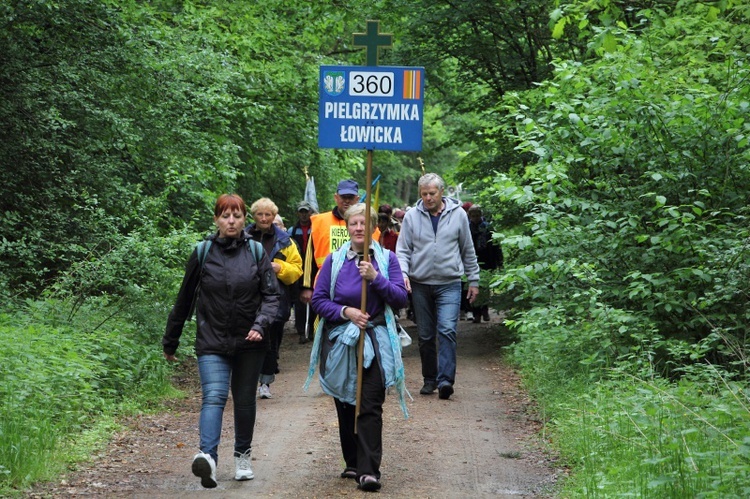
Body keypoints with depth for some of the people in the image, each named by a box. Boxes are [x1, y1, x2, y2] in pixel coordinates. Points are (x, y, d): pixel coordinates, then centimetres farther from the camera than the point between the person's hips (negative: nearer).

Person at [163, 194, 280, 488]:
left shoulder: (256, 252, 0)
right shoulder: (203, 253, 0)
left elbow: (271, 295, -2)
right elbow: (184, 300, 6)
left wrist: (261, 324, -21)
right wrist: (170, 342, 11)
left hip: (249, 343, 2)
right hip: (212, 342, -2)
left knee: (245, 401, 13)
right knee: (214, 397, -19)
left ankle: (242, 456, 31)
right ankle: (208, 457, -34)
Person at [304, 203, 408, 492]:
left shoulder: (387, 259, 1)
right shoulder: (334, 261, 2)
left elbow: (400, 298, -5)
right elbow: (318, 300, 1)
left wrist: (376, 278, -19)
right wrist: (346, 311, -14)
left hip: (375, 343, -2)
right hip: (340, 341, 2)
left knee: (370, 407, -9)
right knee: (345, 406, 9)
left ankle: (368, 470, -12)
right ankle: (353, 463, 23)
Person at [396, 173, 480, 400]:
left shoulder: (458, 215, 2)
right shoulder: (412, 216, 1)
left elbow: (468, 251, 10)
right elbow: (403, 249, 3)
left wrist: (473, 280, 12)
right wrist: (403, 273, -14)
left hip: (449, 284, -2)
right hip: (420, 284, 2)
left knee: (447, 330, -15)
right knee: (425, 336, 8)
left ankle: (445, 379, -18)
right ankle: (430, 379, 20)